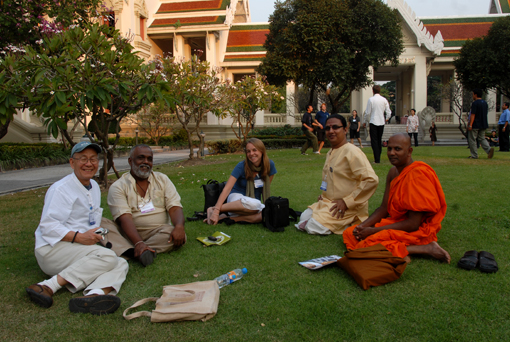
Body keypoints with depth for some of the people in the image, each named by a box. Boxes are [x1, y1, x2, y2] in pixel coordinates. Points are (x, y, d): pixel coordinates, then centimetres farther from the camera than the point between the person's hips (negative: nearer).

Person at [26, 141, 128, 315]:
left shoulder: (94, 187, 18)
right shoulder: (61, 189, -9)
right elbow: (47, 226, -16)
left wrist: (95, 235, 7)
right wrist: (79, 237, -25)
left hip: (80, 250, 8)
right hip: (52, 250, -8)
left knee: (121, 264, -17)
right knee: (107, 256, -30)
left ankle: (94, 294, -46)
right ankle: (49, 286, -30)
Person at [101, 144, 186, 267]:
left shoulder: (162, 179, 11)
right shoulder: (118, 187, 1)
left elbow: (175, 207, 1)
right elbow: (124, 218, -13)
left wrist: (179, 227, -23)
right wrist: (138, 243, -31)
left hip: (158, 231, 2)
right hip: (130, 233, -1)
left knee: (179, 236, -30)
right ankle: (133, 253, -47)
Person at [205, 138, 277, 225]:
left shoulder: (269, 165, -6)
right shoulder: (241, 166, -16)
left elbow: (267, 187, 8)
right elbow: (227, 188, -24)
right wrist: (216, 210, -34)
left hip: (255, 201, 4)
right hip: (237, 197, -4)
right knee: (254, 204, -42)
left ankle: (225, 217, -29)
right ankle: (212, 209, -28)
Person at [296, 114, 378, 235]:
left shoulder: (352, 152, -15)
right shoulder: (330, 153, 14)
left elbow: (372, 180, -24)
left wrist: (347, 201, -21)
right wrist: (324, 195, 10)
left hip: (348, 207, -9)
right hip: (327, 201, 9)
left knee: (313, 227, -20)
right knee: (304, 218, -4)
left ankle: (351, 225, -2)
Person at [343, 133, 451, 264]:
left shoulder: (417, 174, -21)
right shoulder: (393, 172, 7)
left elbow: (413, 224, -22)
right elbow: (384, 208, 11)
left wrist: (374, 230, -19)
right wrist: (364, 225, -9)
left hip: (419, 230, -9)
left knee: (367, 244, -28)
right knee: (349, 233, 0)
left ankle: (426, 249, -16)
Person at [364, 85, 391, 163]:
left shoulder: (371, 99, -9)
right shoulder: (384, 100, 2)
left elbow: (367, 112, -7)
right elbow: (389, 112, 2)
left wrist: (368, 119, 13)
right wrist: (387, 118, 21)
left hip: (373, 122, -4)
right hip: (381, 122, 4)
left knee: (374, 141, -1)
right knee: (379, 140, 15)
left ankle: (377, 159, -9)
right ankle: (378, 158, 20)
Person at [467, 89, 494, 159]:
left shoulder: (475, 103, -14)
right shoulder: (485, 103, 12)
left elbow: (473, 115, -19)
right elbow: (486, 113, 18)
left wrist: (470, 125, -20)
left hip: (475, 125, -8)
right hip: (483, 124, 8)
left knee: (472, 140, 2)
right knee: (482, 139, 14)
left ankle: (474, 155, 3)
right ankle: (489, 149, -10)